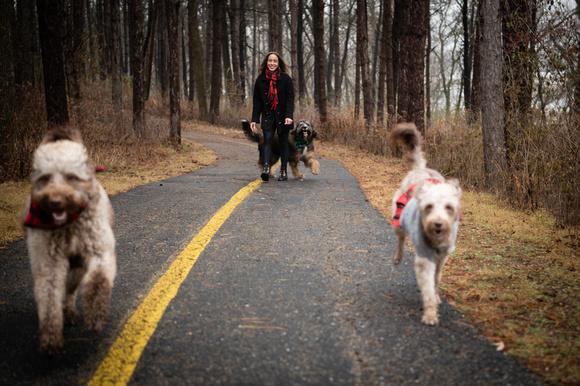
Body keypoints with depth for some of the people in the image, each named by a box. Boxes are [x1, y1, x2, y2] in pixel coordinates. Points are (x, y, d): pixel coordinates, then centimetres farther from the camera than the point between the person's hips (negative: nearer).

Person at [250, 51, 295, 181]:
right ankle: (266, 167, -25)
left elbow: (290, 98, -6)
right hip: (268, 116, 1)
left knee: (283, 142, 4)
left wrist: (289, 116, -19)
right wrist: (254, 119, 2)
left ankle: (284, 171, 12)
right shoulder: (260, 80, 5)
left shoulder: (285, 78, -2)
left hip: (283, 117, -1)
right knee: (267, 140, -15)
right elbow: (257, 101, 8)